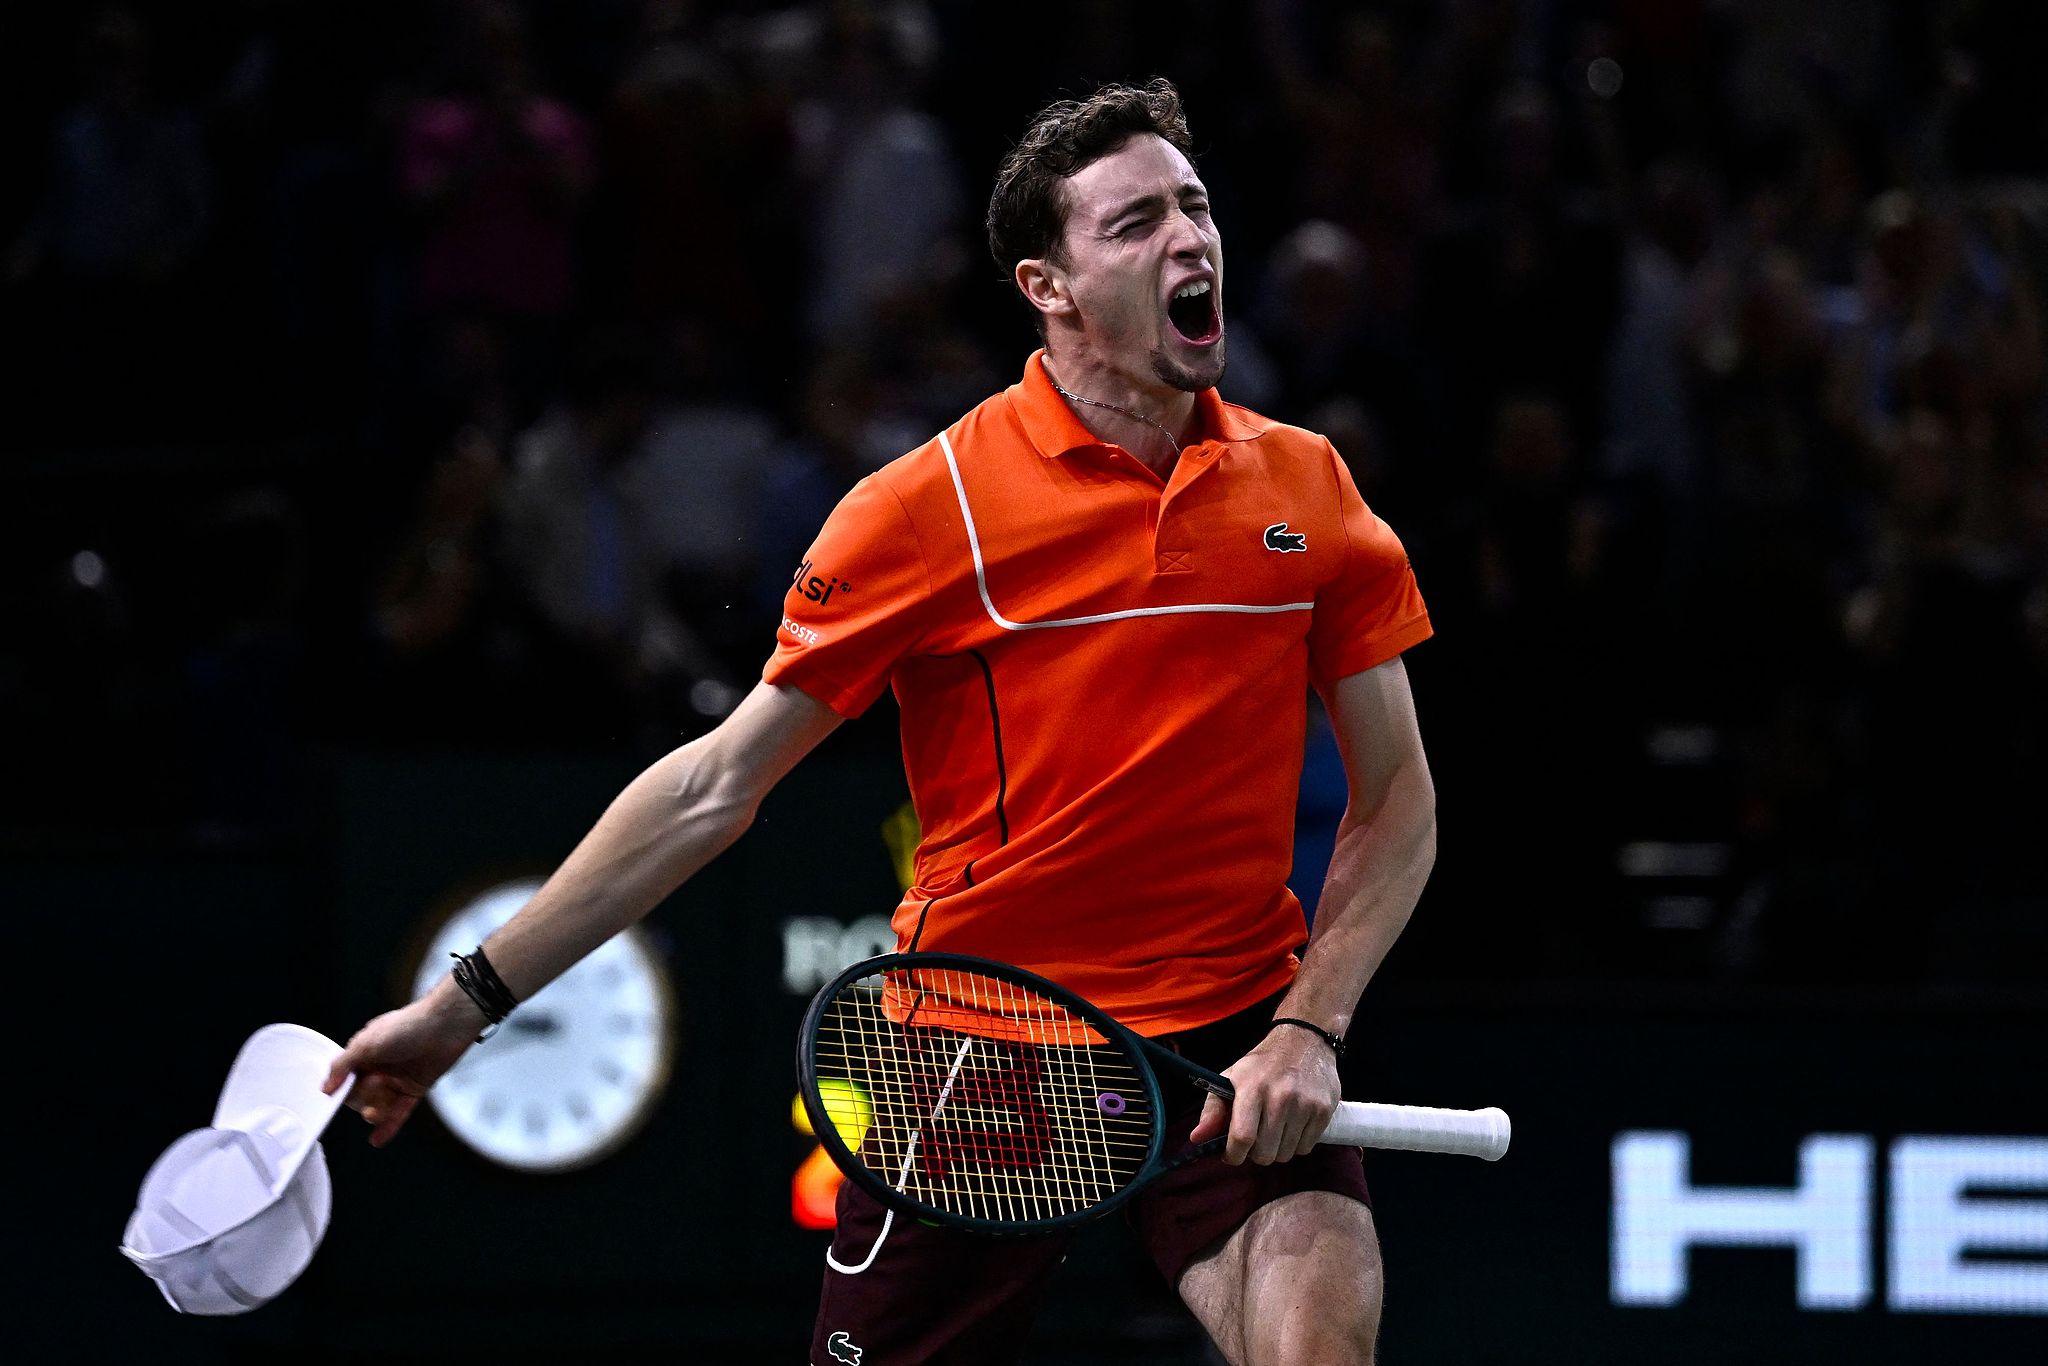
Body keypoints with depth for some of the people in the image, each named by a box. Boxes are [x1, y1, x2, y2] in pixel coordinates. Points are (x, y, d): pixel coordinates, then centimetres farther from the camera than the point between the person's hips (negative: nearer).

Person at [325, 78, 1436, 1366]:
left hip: (1233, 1044, 1)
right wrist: (466, 1003, -3)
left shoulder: (1309, 490, 2)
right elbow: (716, 787, -1)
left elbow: (1397, 801, 7)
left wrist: (1309, 1028, -10)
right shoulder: (929, 508, -6)